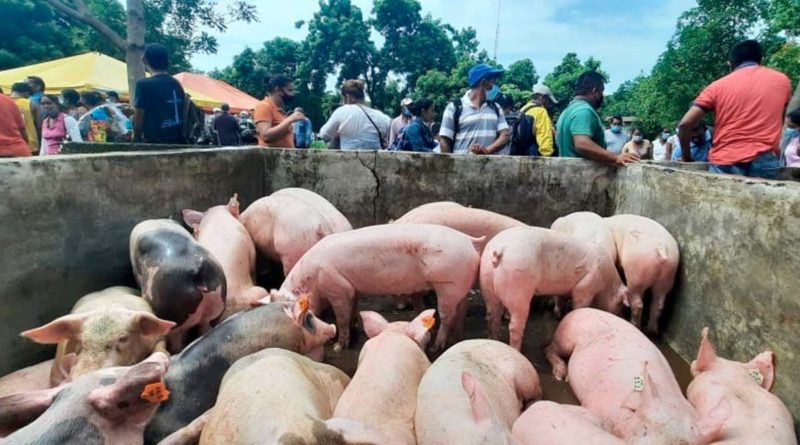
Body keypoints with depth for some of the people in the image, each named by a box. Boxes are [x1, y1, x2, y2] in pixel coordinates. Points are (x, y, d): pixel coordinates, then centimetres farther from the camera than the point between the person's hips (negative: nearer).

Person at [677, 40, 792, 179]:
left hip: (725, 163, -1)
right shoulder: (782, 80, 16)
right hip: (764, 161, 1)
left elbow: (685, 124, -1)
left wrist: (687, 156, 13)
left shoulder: (718, 86, 8)